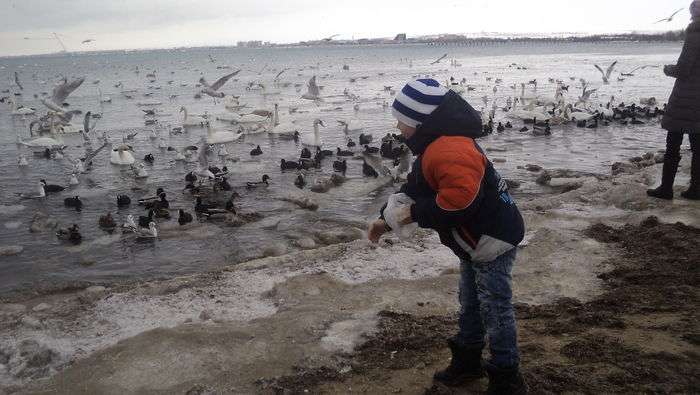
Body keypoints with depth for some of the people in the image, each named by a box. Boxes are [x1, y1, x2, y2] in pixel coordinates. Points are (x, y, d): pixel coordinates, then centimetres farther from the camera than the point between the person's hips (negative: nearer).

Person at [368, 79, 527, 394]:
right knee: (469, 303, 22)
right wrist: (387, 218, 5)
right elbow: (415, 187, 13)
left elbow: (459, 198, -39)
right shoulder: (435, 146, 7)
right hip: (475, 241, 11)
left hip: (493, 240, -11)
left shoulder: (450, 150, -30)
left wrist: (414, 213, -27)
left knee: (495, 311, 1)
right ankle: (467, 362, 39)